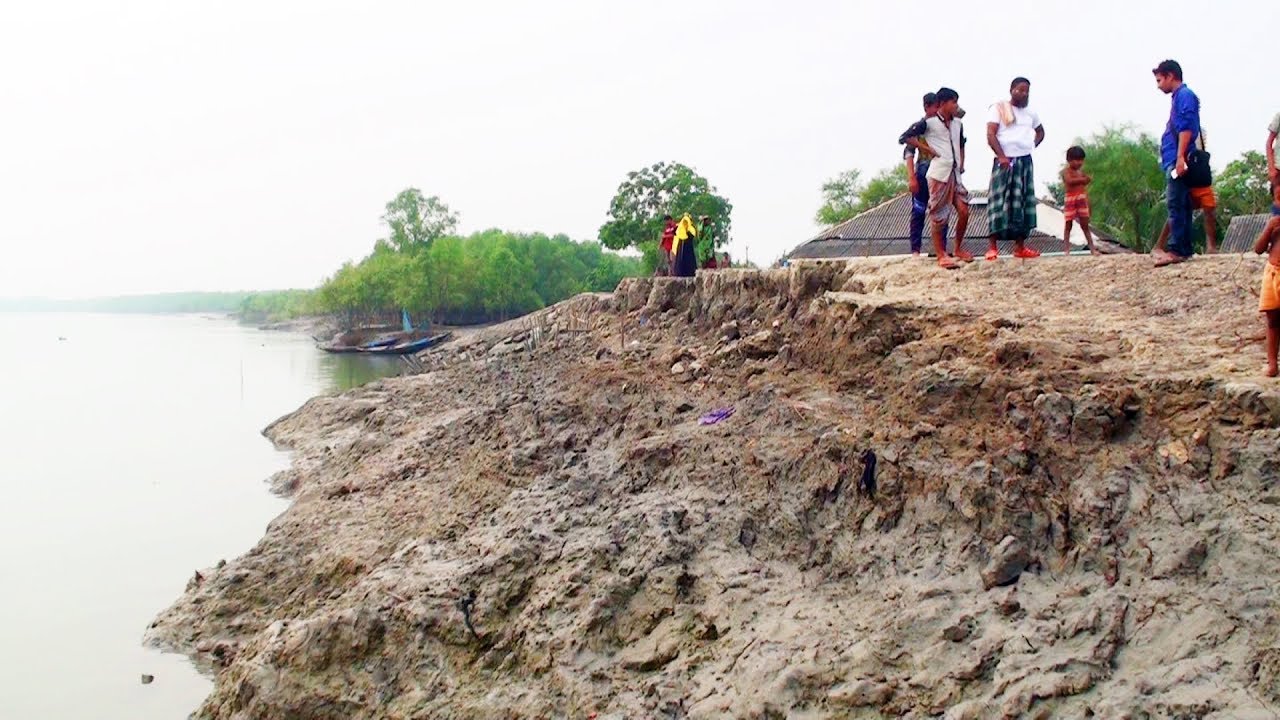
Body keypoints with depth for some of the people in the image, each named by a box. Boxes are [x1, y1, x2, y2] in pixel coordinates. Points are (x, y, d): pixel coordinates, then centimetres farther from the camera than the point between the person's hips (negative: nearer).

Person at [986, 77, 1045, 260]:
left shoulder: (1030, 113, 15)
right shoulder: (999, 108, -1)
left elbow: (1040, 132, 31)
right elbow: (990, 134, -10)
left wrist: (1032, 146, 13)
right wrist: (1001, 156, -19)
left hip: (1025, 162, 6)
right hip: (1005, 162, -6)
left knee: (1024, 203, 4)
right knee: (999, 202, -10)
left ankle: (1020, 247, 9)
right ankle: (992, 247, -11)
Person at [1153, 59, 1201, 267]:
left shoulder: (1185, 95, -6)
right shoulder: (1178, 97, 22)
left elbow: (1186, 128, -17)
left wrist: (1180, 157, -24)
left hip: (1177, 161, -10)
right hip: (1174, 162, 10)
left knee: (1176, 205, -13)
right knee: (1181, 206, 9)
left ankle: (1177, 250, -16)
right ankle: (1184, 249, 11)